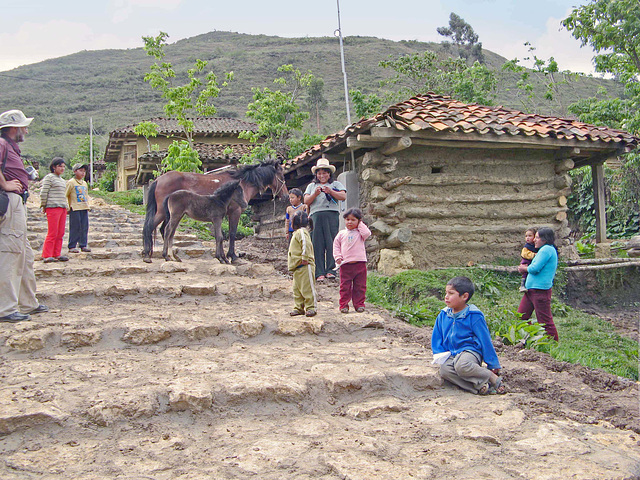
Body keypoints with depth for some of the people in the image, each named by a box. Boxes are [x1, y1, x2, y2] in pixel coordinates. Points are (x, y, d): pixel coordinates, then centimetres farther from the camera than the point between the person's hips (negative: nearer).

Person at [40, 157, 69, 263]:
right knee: (52, 233, -8)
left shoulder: (62, 180, 22)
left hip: (62, 208, 8)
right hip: (53, 207, -8)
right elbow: (43, 193, -6)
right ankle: (47, 256, -3)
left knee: (60, 233, 7)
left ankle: (57, 254, 12)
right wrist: (43, 206, -3)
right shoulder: (49, 177, -3)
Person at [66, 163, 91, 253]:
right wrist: (67, 207, -10)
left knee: (85, 227, 6)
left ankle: (83, 245, 13)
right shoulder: (71, 182, -3)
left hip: (84, 208, 7)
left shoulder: (85, 183, 18)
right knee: (75, 228, -6)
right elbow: (65, 195, -5)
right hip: (75, 209, -7)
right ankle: (72, 247, 0)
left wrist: (87, 207, 18)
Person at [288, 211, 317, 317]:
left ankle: (311, 307, -2)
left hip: (305, 266, -11)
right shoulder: (296, 233, 23)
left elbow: (306, 244, -26)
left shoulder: (301, 232, -11)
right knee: (297, 289, 12)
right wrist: (291, 262, 26)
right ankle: (299, 308, 18)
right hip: (297, 268, 11)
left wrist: (305, 258, -26)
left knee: (307, 287, -6)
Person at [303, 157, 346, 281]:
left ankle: (331, 270, -12)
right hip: (316, 215, 2)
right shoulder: (311, 186, 25)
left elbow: (343, 196, 3)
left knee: (331, 242, -11)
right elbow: (306, 201, 12)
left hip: (332, 215, -2)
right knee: (318, 244, -6)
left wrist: (330, 191, -10)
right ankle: (319, 273, -8)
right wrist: (315, 194, -5)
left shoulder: (336, 184, 19)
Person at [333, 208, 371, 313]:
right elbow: (336, 245, 13)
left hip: (359, 263, 0)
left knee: (360, 286, 5)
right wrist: (338, 257, 0)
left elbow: (367, 234, -14)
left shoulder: (360, 232, 8)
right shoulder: (341, 234, 11)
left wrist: (360, 225, -1)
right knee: (345, 286, 2)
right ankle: (344, 305, 10)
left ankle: (359, 304, 14)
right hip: (345, 264, 1)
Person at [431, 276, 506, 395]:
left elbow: (485, 340, -4)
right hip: (451, 355, 5)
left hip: (470, 351, -5)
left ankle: (494, 379, -19)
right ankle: (479, 386, -33)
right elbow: (436, 337, 17)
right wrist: (440, 354, 3)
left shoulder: (474, 316, -7)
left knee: (461, 365, -39)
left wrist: (493, 364, -1)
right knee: (444, 370, -29)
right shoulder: (443, 315, 9)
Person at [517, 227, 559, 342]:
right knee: (521, 316, 12)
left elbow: (535, 268, -18)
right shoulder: (544, 250, 20)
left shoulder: (547, 249, -12)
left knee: (545, 321, -4)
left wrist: (525, 268, 3)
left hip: (540, 290, -11)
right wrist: (526, 268, 9)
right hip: (531, 289, 11)